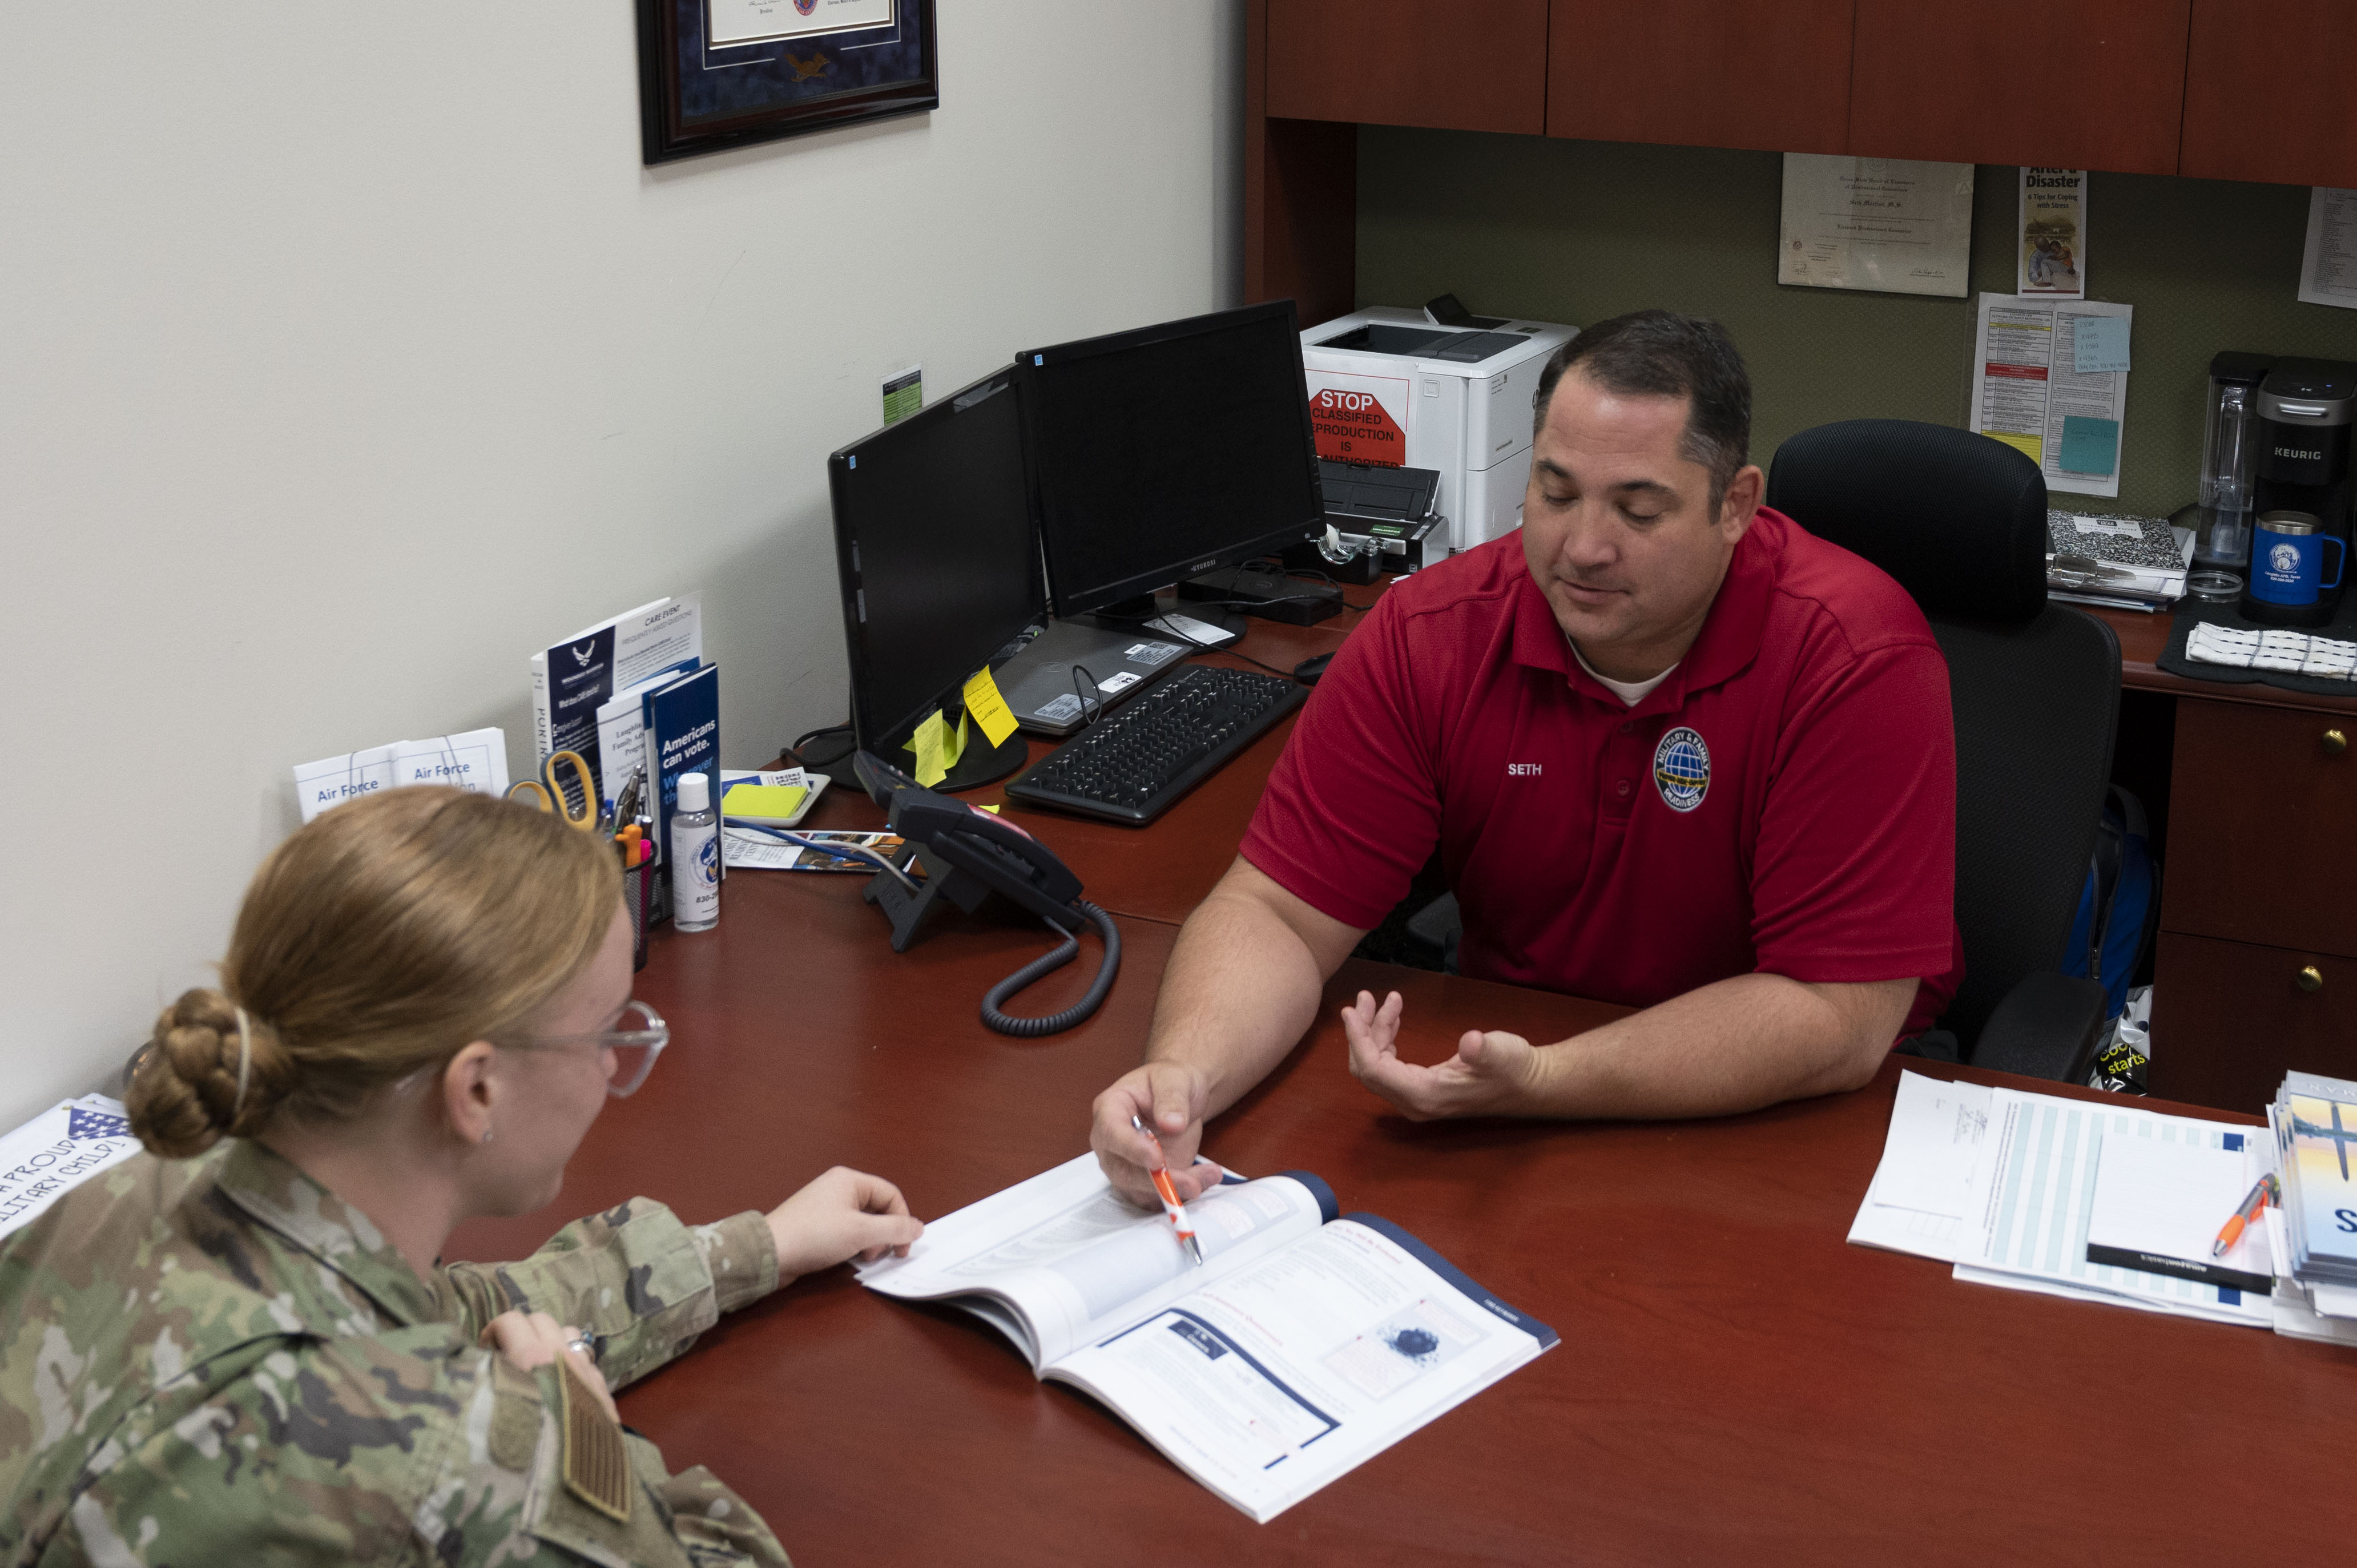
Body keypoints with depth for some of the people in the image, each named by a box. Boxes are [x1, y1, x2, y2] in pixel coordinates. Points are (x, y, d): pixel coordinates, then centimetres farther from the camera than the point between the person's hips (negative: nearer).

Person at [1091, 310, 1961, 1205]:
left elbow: (1839, 1021, -24)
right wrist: (1184, 1075, -33)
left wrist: (1539, 1085, -34)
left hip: (1788, 1113, -2)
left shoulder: (1858, 661, -22)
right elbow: (1279, 912, -11)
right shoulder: (1428, 636, -12)